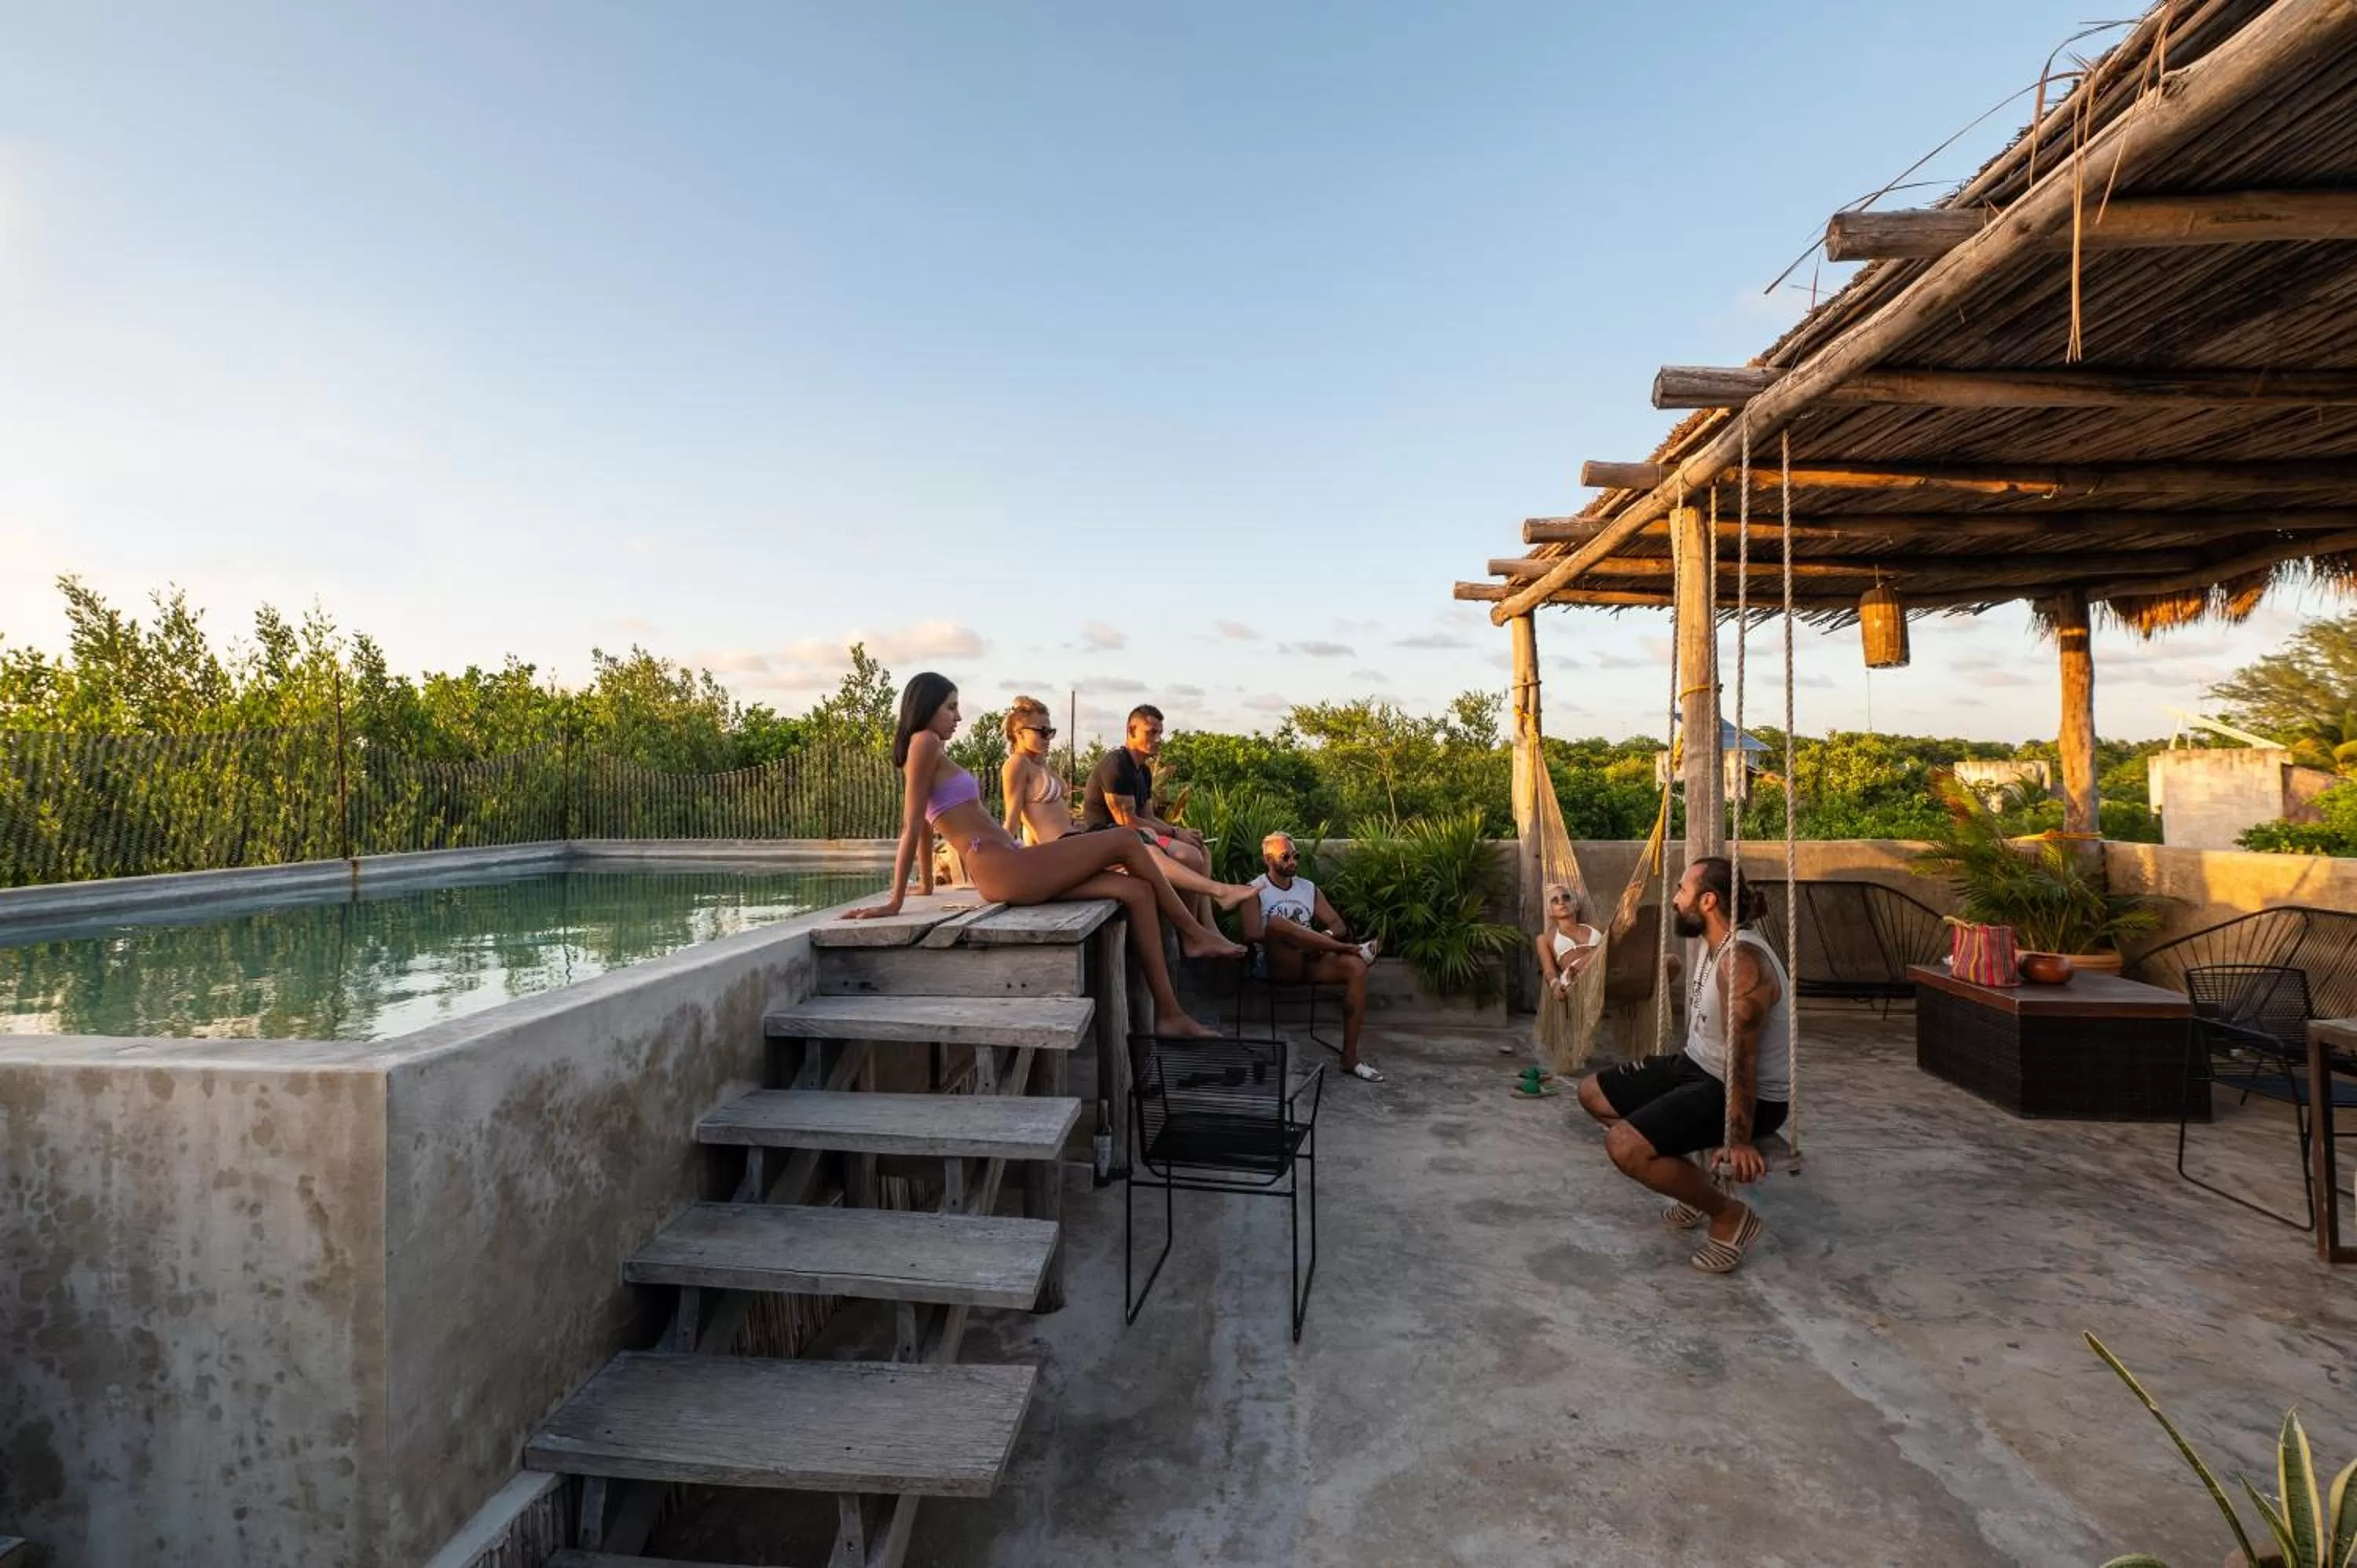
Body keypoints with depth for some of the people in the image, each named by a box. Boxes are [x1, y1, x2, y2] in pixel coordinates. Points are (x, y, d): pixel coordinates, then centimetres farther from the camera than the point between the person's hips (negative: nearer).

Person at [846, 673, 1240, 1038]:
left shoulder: (934, 753, 22)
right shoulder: (925, 743, -6)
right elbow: (912, 826, -12)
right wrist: (895, 903, -15)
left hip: (1008, 871, 10)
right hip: (1003, 869, -10)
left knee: (1137, 891, 2)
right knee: (1126, 844, -5)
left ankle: (1170, 1014, 3)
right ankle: (1195, 934, 12)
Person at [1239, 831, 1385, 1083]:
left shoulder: (1309, 888, 19)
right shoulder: (1255, 890, 4)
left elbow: (1339, 926, 15)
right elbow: (1253, 934, -12)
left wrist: (1324, 938, -9)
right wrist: (1292, 936, -20)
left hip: (1309, 962, 5)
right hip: (1276, 965, -5)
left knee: (1356, 966, -24)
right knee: (1276, 922, -35)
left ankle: (1350, 1057, -20)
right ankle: (1354, 948, -24)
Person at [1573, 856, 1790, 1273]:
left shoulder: (1741, 961, -27)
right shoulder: (1716, 946, 6)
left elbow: (1743, 1060, -26)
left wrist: (1739, 1142, -23)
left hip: (1753, 1095, -10)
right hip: (1699, 1067, 10)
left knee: (1625, 1147, -28)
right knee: (1593, 1094, 9)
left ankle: (1730, 1215, -4)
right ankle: (1696, 1183, 17)